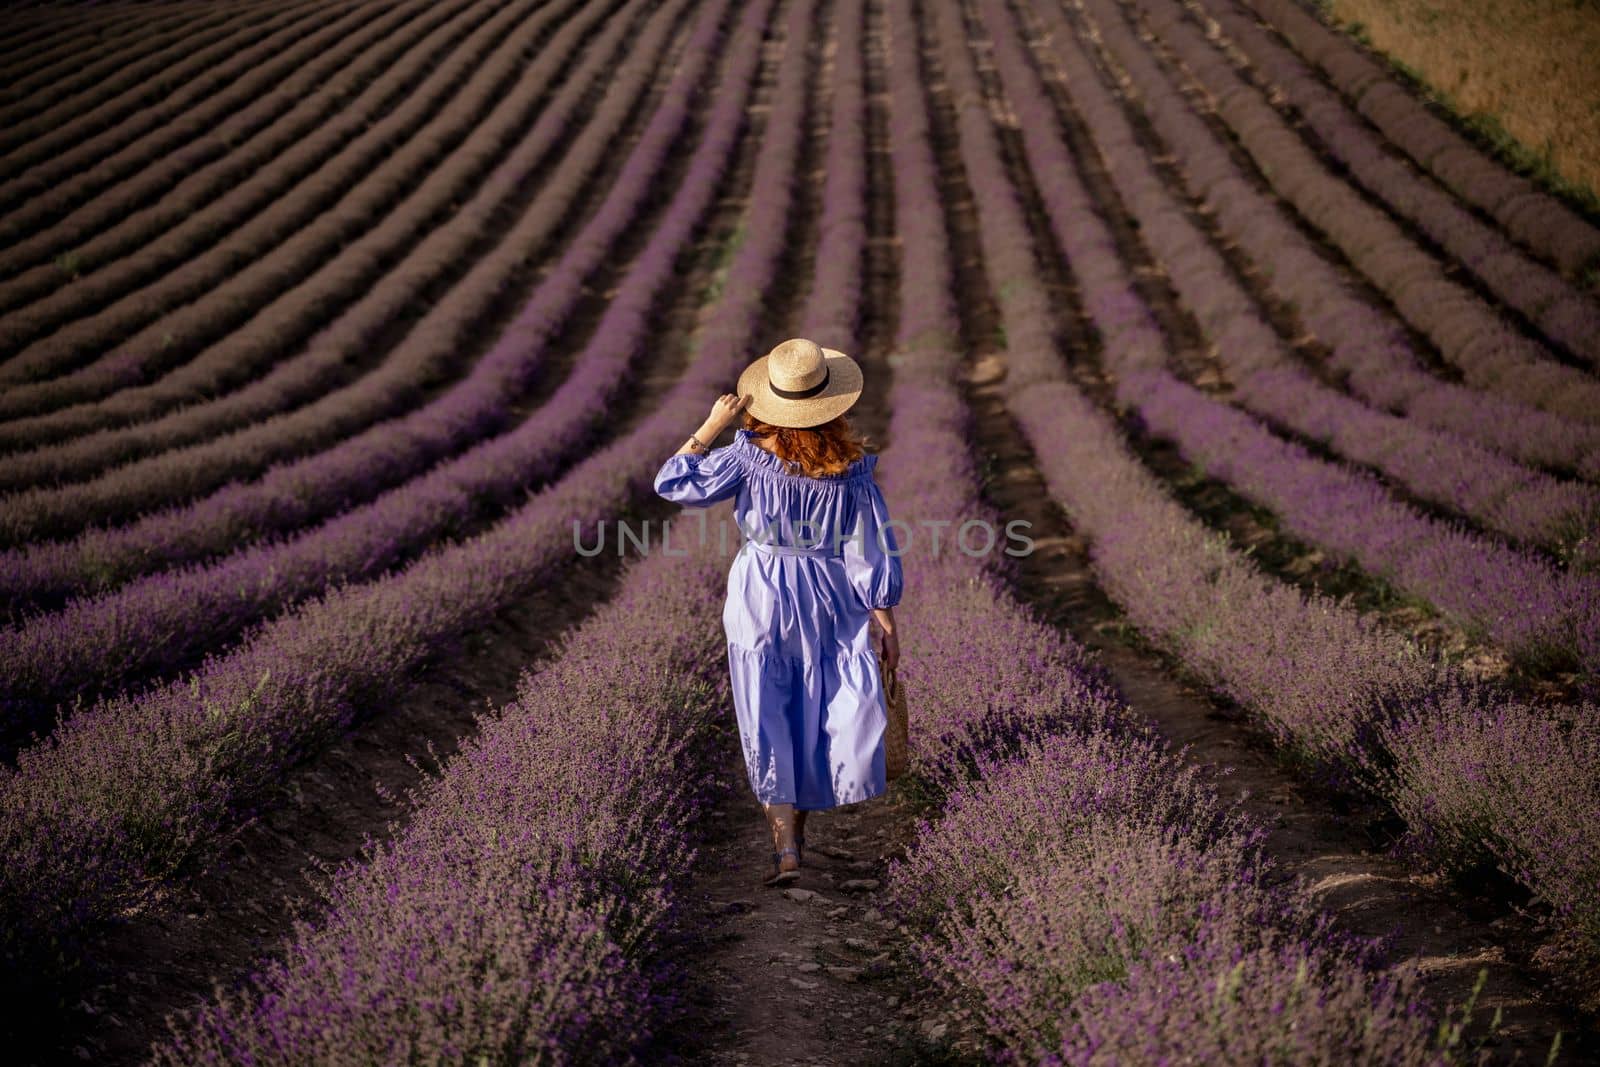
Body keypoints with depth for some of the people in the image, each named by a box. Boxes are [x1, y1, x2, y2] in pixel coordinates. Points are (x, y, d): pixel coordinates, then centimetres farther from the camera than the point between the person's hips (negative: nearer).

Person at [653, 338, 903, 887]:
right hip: (831, 598, 1)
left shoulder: (751, 455, -14)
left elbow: (674, 483, -9)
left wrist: (712, 424, -3)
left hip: (761, 597, -1)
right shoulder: (852, 467, -11)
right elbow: (873, 550, -7)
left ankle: (786, 845, 1)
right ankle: (799, 820, 33)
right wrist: (886, 622, 2)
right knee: (821, 707, 19)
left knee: (770, 720, 4)